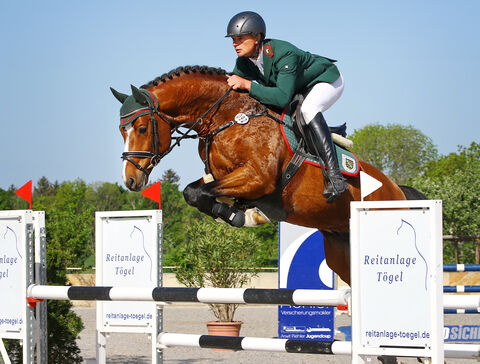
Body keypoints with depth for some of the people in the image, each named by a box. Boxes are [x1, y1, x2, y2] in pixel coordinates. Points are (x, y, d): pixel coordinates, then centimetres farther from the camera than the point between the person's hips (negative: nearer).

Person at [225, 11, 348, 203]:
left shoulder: (284, 54, -37)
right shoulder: (244, 61, -14)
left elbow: (283, 98, -44)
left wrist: (246, 84, -46)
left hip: (327, 81, -8)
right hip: (299, 91, 9)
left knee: (308, 109, -37)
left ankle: (335, 175, -43)